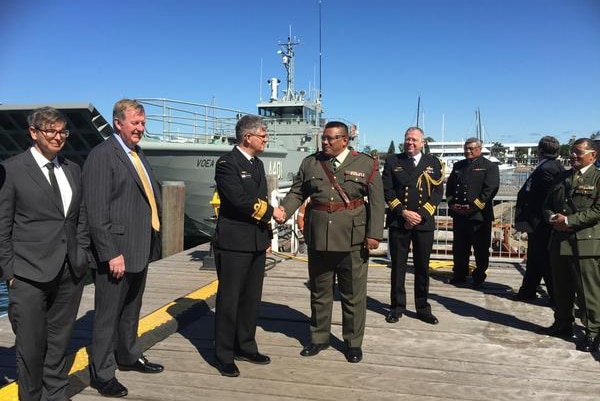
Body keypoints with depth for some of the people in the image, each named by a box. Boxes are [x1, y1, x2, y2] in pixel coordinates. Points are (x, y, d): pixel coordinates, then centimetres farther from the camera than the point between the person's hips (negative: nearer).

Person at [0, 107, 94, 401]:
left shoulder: (73, 170, 11)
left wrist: (83, 255, 7)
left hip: (71, 272, 5)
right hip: (30, 276, -4)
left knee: (60, 341, 16)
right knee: (31, 346, 7)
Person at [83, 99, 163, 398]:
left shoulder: (137, 155, 15)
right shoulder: (102, 155, -13)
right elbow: (96, 212, -18)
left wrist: (150, 244, 13)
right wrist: (111, 254, -21)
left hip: (140, 249, 9)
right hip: (117, 252, -8)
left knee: (131, 310, 22)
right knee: (108, 315, 5)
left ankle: (128, 356, 40)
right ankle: (102, 374, 20)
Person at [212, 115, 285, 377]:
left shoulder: (258, 164, 15)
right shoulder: (227, 163, -11)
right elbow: (240, 200, -21)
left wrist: (267, 235, 16)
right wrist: (271, 212, -10)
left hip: (257, 243, 8)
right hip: (233, 243, -8)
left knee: (252, 298, 13)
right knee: (229, 299, 2)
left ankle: (245, 347, 28)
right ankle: (223, 356, 14)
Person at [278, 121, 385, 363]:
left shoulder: (366, 164, 0)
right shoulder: (310, 163, 7)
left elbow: (377, 202, -3)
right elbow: (297, 193, 8)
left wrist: (374, 234, -10)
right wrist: (283, 210, -10)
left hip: (352, 239, -2)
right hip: (318, 237, 3)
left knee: (353, 293, 8)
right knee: (319, 291, 14)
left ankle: (353, 342, 26)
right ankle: (319, 338, 31)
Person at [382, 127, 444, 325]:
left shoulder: (433, 163, 8)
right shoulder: (392, 161, 6)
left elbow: (438, 193, 3)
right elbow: (387, 190, -1)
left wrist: (421, 215, -9)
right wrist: (404, 212, -12)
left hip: (424, 223, 1)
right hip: (398, 222, -1)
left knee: (422, 267, 8)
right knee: (398, 266, 5)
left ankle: (423, 308, 21)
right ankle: (397, 307, 17)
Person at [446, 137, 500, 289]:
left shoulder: (489, 167, -1)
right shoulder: (458, 166, 16)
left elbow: (490, 189, -11)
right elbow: (449, 186, 16)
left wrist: (474, 206, -16)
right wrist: (452, 203, -1)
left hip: (479, 214, -5)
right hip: (458, 214, 5)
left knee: (481, 249, 2)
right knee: (459, 248, 11)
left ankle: (479, 277, 15)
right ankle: (459, 275, 23)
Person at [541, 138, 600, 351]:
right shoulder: (563, 177, 16)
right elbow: (548, 204, 17)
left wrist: (568, 220, -17)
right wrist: (553, 218, -4)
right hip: (560, 240, 7)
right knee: (561, 288, 16)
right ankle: (563, 324, 30)